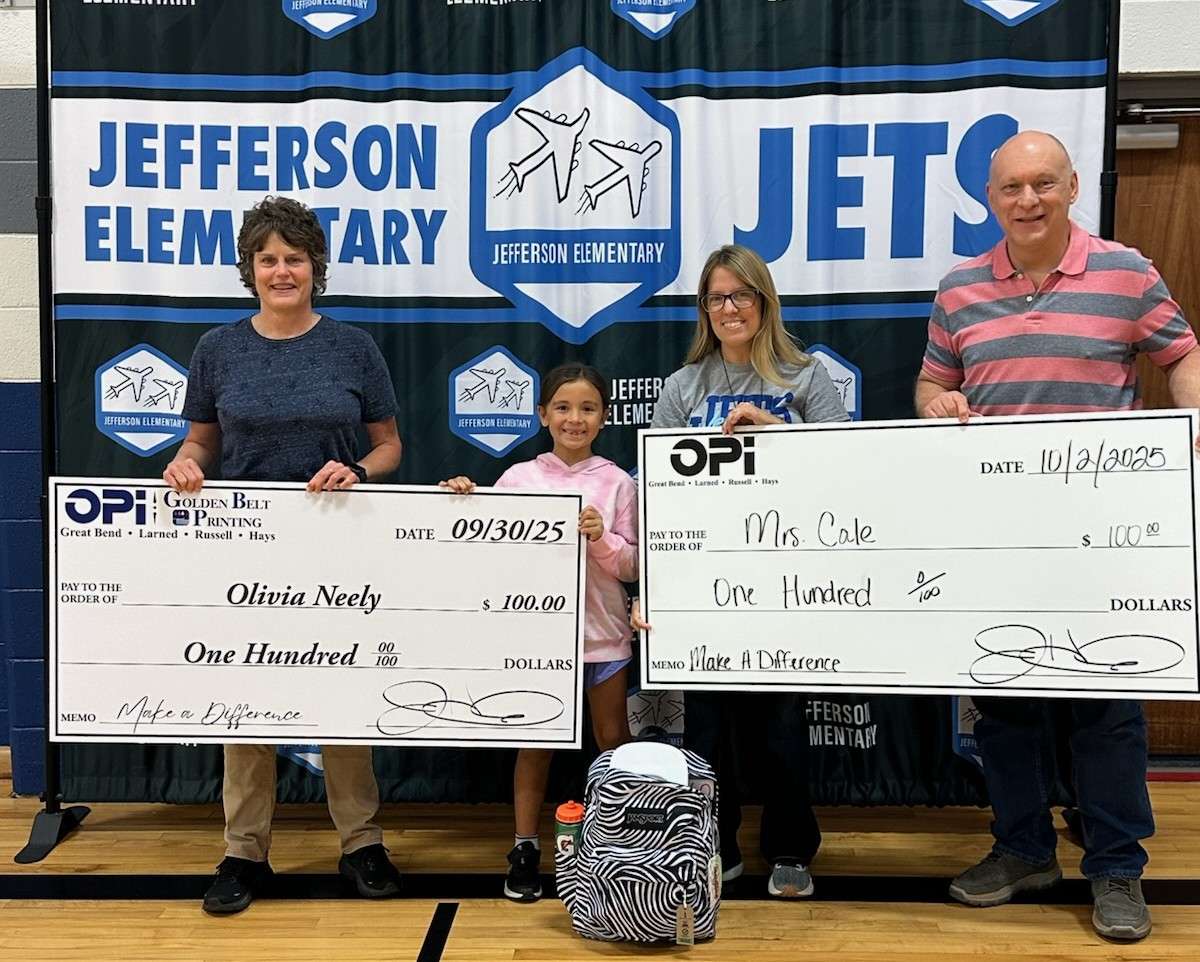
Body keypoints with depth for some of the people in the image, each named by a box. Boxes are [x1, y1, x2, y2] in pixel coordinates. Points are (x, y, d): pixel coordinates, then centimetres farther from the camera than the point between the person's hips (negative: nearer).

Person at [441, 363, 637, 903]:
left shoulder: (617, 483, -1)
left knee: (613, 742, 11)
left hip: (601, 632, 0)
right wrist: (465, 501, -11)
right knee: (536, 743, 9)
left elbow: (633, 567, -1)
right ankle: (525, 850, 22)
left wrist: (601, 541, -18)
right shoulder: (518, 478, -1)